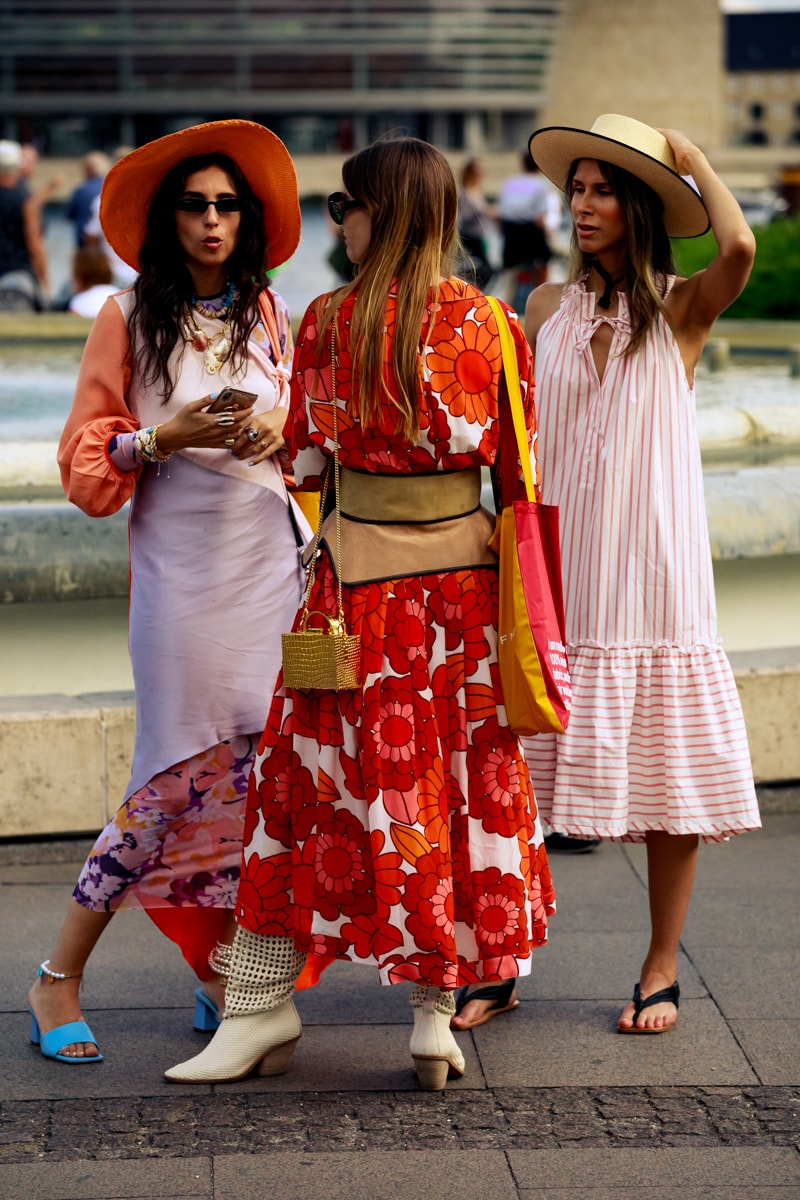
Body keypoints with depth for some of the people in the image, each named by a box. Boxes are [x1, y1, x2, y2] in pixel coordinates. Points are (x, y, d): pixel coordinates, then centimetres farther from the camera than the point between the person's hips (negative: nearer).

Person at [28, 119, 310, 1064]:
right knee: (180, 777, -4)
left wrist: (280, 435, 0)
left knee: (255, 772, 1)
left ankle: (223, 979, 13)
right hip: (181, 568, -4)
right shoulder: (128, 319, 0)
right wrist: (167, 436, -16)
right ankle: (58, 978, 10)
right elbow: (84, 461, 0)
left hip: (271, 561, 4)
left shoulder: (267, 316, 12)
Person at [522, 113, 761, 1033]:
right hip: (558, 575, 2)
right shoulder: (549, 307, 9)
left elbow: (739, 247, -23)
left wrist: (694, 159, -7)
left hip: (652, 573, -2)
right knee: (514, 782, -1)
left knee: (667, 780, 3)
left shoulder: (680, 309, -1)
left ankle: (661, 972, 16)